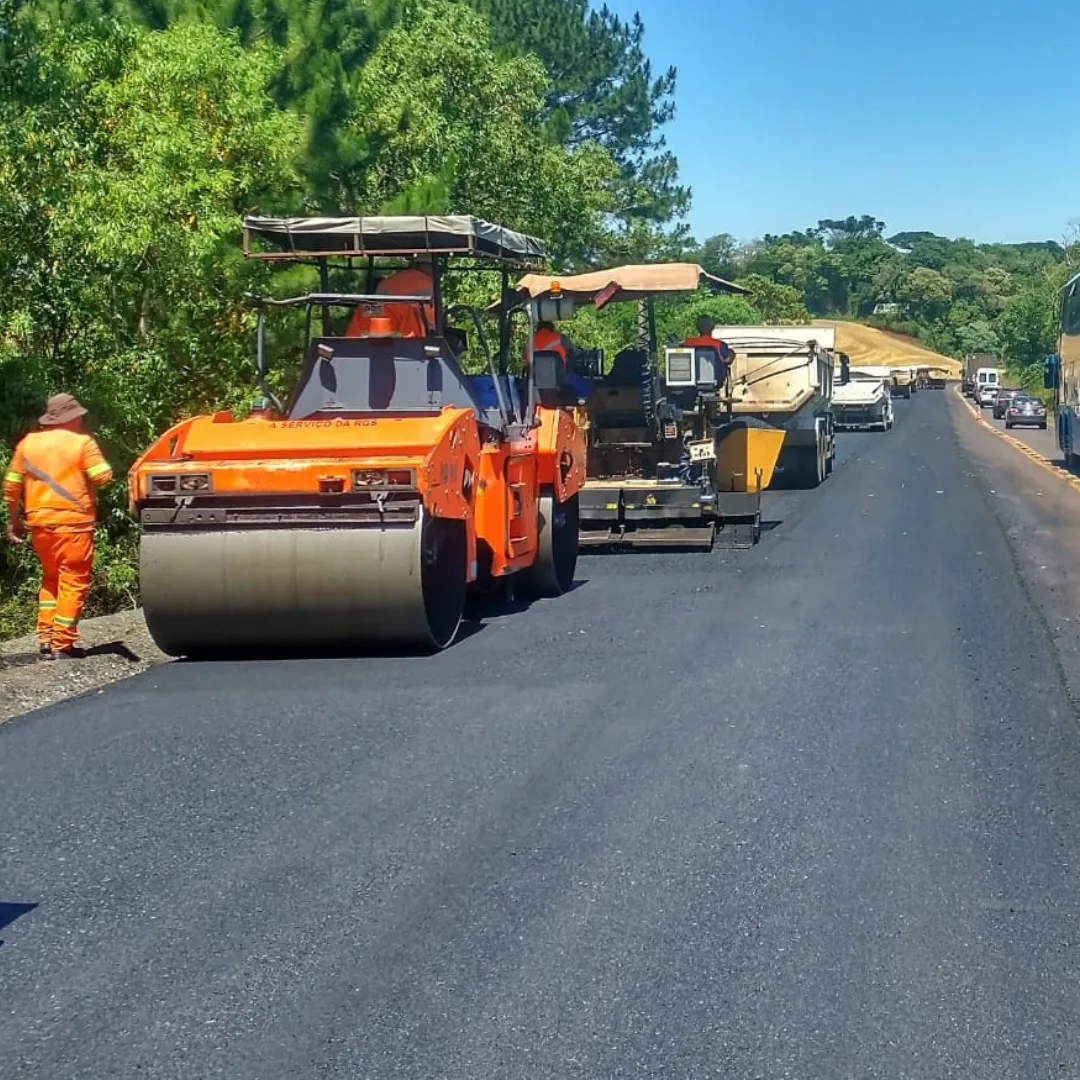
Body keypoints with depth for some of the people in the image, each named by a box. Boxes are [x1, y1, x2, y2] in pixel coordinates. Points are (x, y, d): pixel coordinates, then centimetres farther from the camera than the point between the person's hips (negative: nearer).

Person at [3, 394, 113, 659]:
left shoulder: (28, 443, 9)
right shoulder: (82, 442, -6)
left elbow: (11, 486, 9)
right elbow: (103, 477, -11)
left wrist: (14, 520, 18)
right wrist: (96, 457, 9)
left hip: (39, 523, 5)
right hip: (73, 522, -5)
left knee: (50, 579, 20)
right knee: (73, 583, 1)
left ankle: (46, 638, 14)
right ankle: (62, 644, -2)